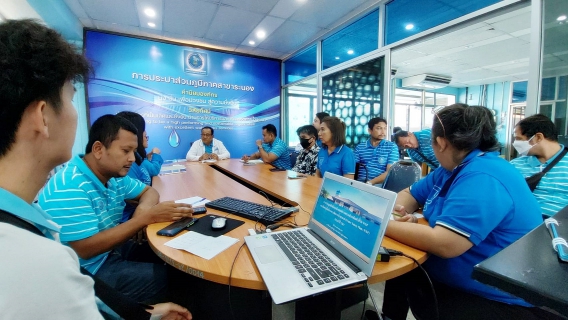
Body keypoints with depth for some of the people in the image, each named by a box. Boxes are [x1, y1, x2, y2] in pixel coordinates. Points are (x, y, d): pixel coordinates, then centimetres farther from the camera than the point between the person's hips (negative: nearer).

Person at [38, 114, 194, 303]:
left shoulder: (114, 176, -1)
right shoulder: (69, 188, -26)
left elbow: (149, 191, 11)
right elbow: (85, 249, -29)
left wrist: (143, 209, -14)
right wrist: (146, 218, -30)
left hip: (110, 250, 8)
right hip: (87, 271, -7)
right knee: (164, 278, -18)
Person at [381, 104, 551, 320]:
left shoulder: (483, 177, -26)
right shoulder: (452, 169, 5)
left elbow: (443, 244, -35)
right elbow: (408, 195, 11)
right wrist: (400, 213, -13)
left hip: (498, 301, -8)